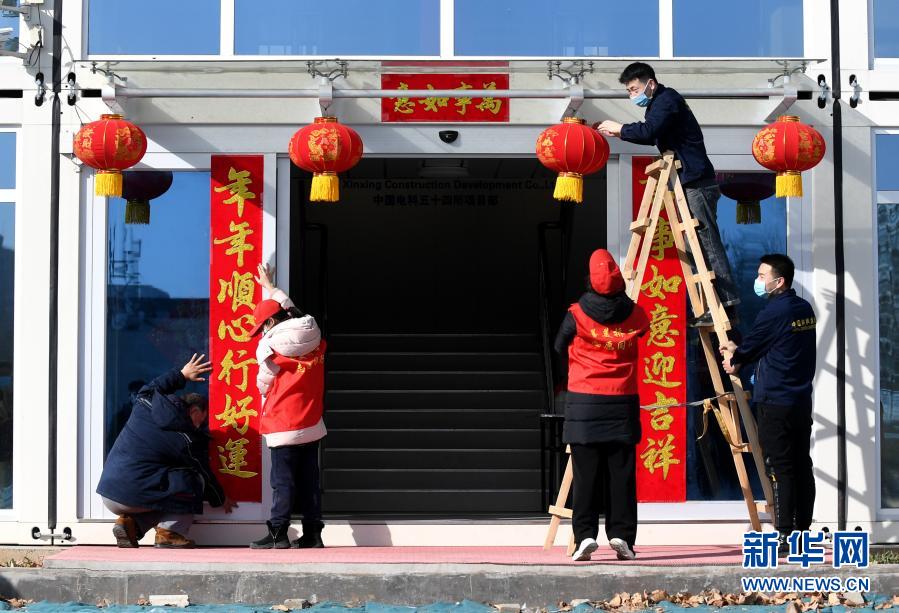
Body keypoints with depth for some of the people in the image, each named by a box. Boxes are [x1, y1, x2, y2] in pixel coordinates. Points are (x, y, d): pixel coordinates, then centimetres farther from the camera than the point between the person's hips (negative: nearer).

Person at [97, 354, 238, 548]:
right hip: (135, 496, -7)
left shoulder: (144, 405, 8)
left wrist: (181, 374, 41)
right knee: (193, 481, 7)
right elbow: (205, 474, 9)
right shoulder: (188, 441, -5)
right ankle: (169, 533, 2)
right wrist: (221, 500, 26)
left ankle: (130, 523, 8)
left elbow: (149, 389, 34)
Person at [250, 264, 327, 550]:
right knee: (309, 480, 8)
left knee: (283, 481, -3)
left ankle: (278, 533, -3)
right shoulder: (314, 340, 4)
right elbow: (291, 311, 22)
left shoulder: (271, 346, -15)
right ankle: (312, 533, 10)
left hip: (285, 428, -6)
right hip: (312, 424, 6)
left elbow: (263, 383, -3)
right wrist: (270, 287, 36)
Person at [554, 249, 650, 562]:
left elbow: (559, 347, 9)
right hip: (622, 404, 1)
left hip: (584, 403, -1)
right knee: (621, 474, 5)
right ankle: (621, 534, 2)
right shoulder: (635, 315, -1)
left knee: (586, 474, 2)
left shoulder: (577, 315, -6)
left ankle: (585, 535, -3)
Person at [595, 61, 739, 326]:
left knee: (708, 243, -11)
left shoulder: (667, 99, -11)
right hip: (691, 182, 10)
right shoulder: (660, 102, 20)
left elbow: (648, 130, -25)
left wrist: (620, 128, -10)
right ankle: (719, 306, 7)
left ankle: (728, 305, -12)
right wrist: (617, 133, 20)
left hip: (696, 182, -10)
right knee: (703, 244, 7)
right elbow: (652, 136, 31)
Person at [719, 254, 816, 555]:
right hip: (802, 402, 8)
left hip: (775, 403, -8)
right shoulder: (805, 309, 12)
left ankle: (786, 538, -6)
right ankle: (803, 533, 14)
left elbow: (750, 346, -3)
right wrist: (740, 355, 16)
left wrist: (735, 358, 18)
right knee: (802, 467, 9)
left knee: (780, 470, -6)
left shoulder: (774, 312, -14)